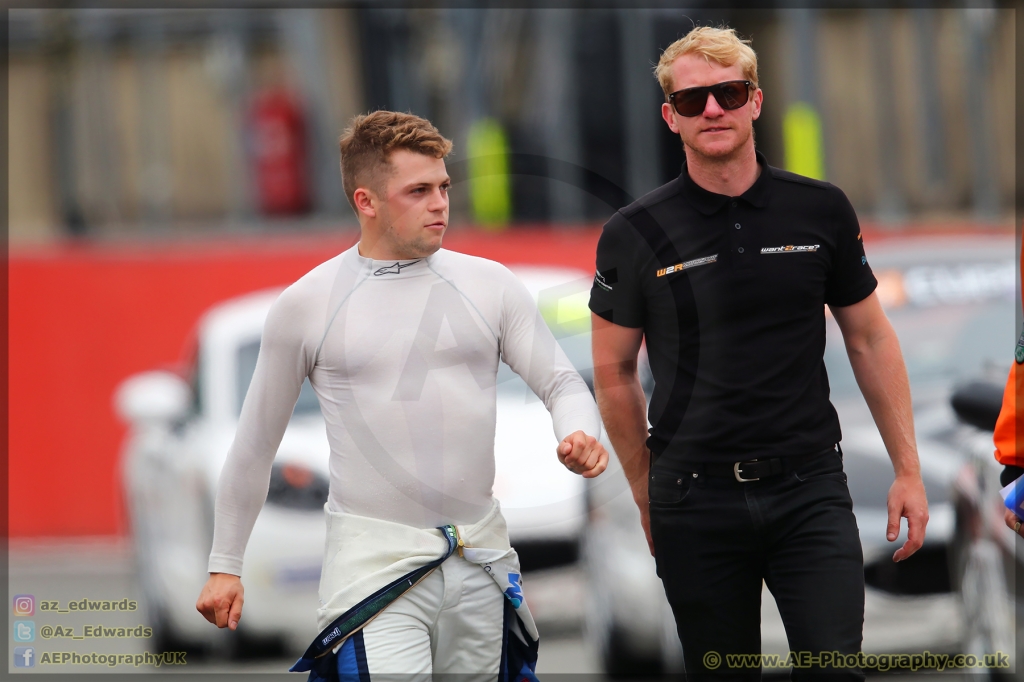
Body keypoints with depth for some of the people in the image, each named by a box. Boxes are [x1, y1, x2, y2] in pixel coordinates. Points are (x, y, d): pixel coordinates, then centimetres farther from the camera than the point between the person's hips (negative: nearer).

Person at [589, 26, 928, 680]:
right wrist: (648, 496, 8)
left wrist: (908, 470, 9)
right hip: (696, 499, 0)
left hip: (810, 488, 1)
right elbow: (615, 372, 7)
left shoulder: (822, 211, 3)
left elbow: (870, 338, 11)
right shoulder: (636, 235, -2)